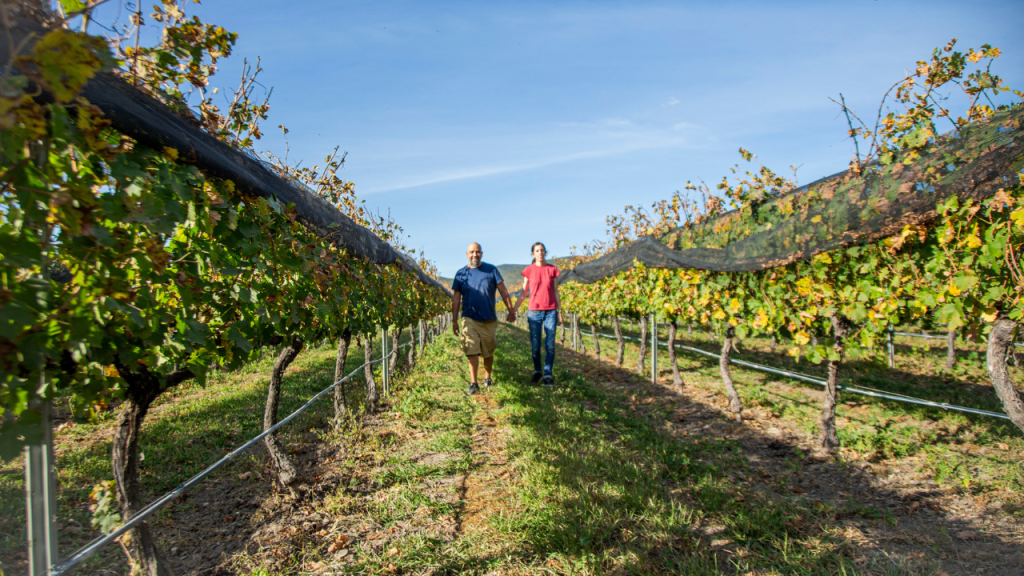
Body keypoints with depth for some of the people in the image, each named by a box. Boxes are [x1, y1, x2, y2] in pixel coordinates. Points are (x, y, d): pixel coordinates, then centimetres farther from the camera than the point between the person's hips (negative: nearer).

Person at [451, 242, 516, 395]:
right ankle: (473, 384, -5)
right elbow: (456, 298, 8)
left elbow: (503, 292, 6)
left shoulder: (491, 270, 3)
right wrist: (454, 320, 5)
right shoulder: (461, 274, 4)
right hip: (469, 319, -1)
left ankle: (487, 378, 31)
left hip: (489, 319, 1)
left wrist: (511, 311, 6)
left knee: (488, 352, 11)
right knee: (472, 351, -11)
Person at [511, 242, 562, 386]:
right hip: (534, 311, 0)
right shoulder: (529, 270, 3)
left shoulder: (552, 270, 5)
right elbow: (523, 293, 7)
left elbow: (556, 292, 9)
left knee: (550, 344, -4)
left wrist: (559, 312, 6)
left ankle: (548, 375, 1)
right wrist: (513, 310, 2)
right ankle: (537, 372, 18)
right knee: (535, 345, 2)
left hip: (550, 311, 0)